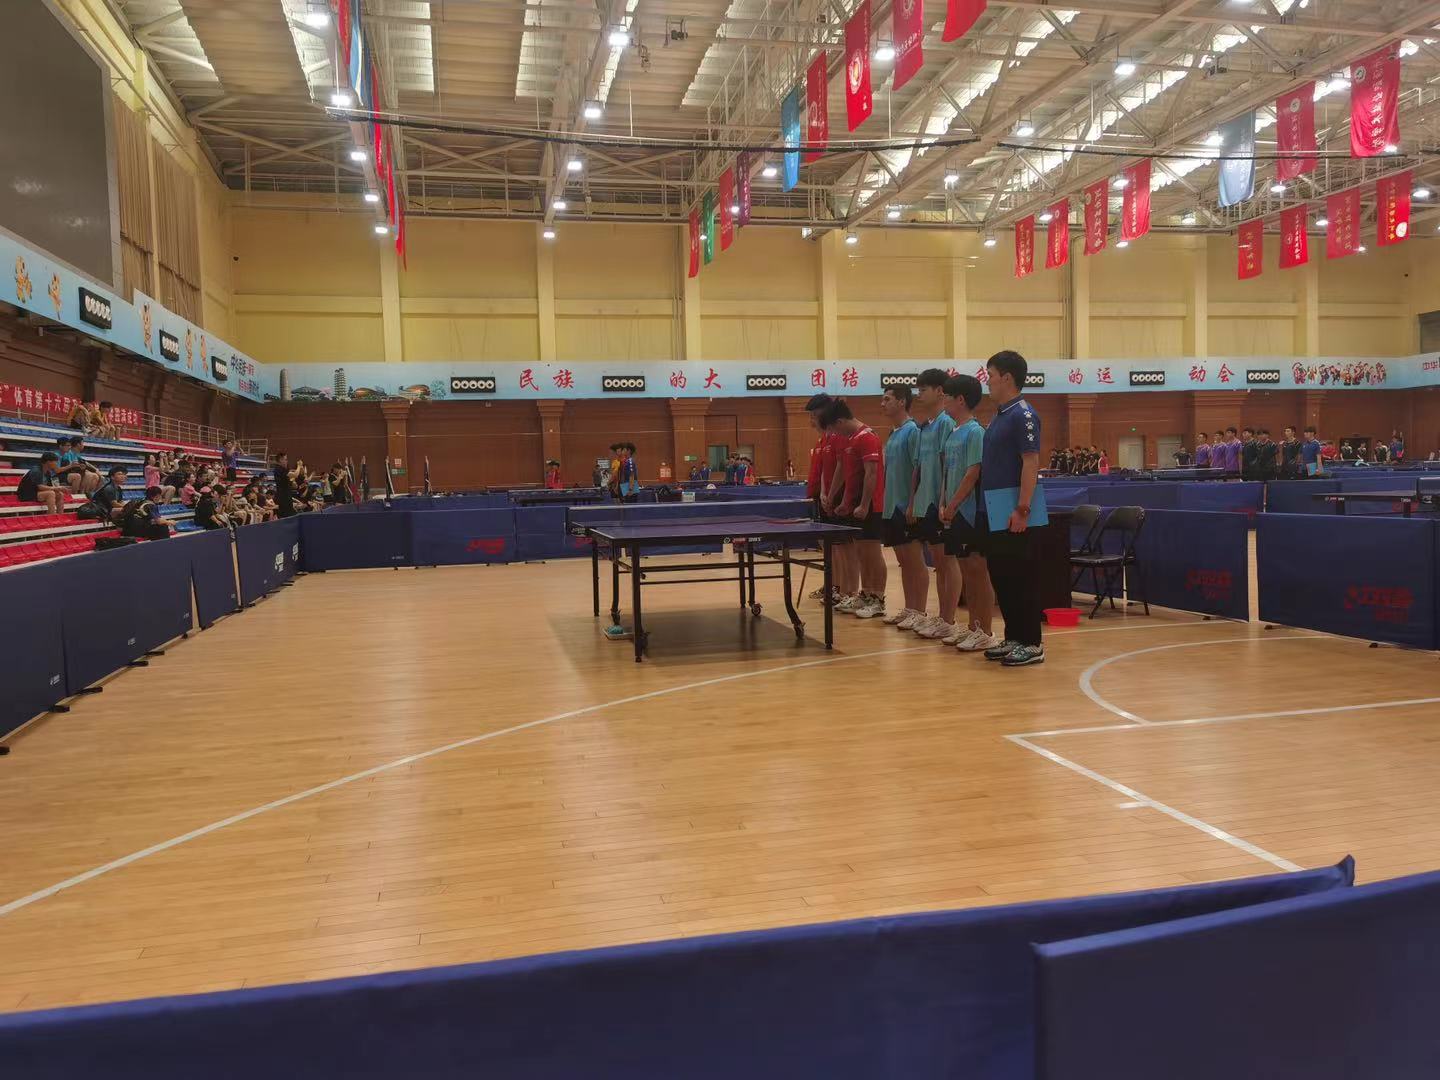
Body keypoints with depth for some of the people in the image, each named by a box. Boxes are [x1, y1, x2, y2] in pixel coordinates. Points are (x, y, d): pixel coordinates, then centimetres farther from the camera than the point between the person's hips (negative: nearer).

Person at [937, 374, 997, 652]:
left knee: (978, 571, -3)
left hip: (970, 513, -9)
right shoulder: (953, 433, 14)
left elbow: (973, 473, -17)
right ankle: (971, 626, 22)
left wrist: (952, 505, -16)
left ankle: (986, 632, 3)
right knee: (966, 571, 14)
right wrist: (945, 505, 7)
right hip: (955, 513, 9)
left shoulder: (974, 432, -12)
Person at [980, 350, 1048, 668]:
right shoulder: (999, 416, 15)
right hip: (996, 513, 9)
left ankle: (1032, 644, 4)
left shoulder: (1023, 415, -13)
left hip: (1014, 513, -9)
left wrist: (1022, 509, -23)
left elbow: (1031, 463, -19)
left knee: (1021, 578, -4)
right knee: (1000, 576, 13)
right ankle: (1012, 639, 22)